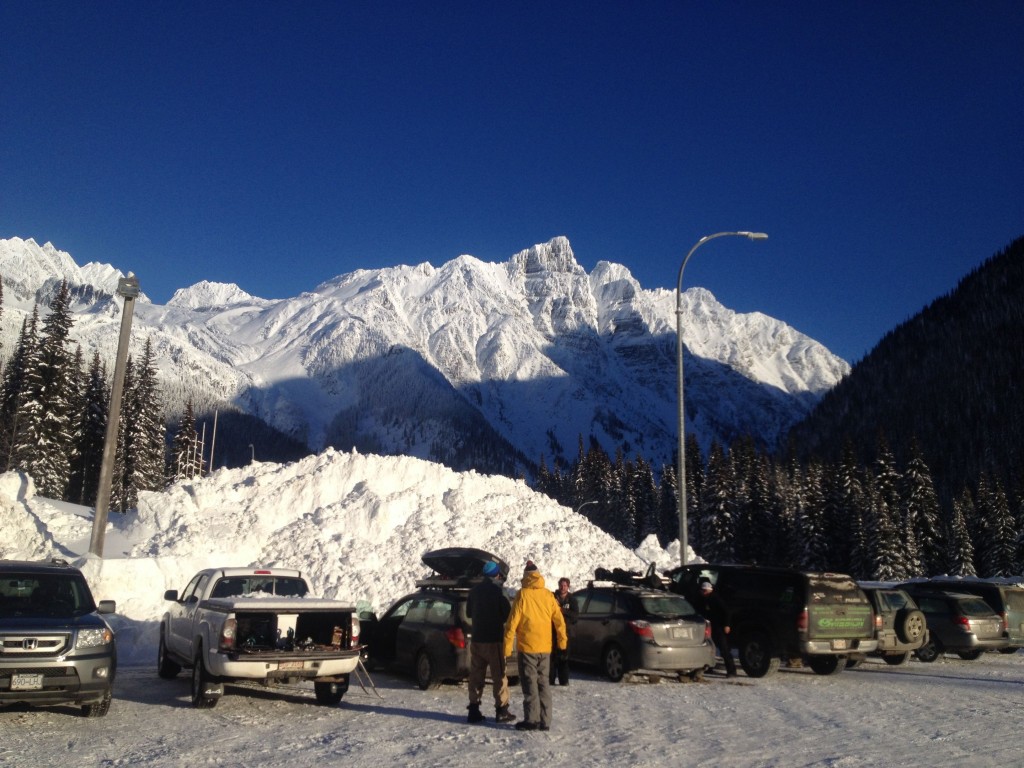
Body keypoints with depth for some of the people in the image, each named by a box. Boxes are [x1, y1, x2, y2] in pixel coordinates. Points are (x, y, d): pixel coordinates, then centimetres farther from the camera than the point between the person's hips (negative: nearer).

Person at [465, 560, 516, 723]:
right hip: (494, 639, -5)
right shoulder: (497, 590, -11)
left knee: (476, 674, 10)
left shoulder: (474, 590, 6)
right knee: (499, 676, 1)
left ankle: (474, 709, 10)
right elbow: (507, 613, -8)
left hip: (476, 639, 5)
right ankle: (501, 710, 1)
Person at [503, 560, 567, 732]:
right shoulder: (548, 595, 3)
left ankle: (532, 720, -1)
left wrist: (507, 645, -5)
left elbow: (513, 621, -10)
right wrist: (562, 640, 21)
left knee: (530, 684, 1)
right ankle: (545, 721, 12)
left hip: (527, 647, -4)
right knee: (543, 683, 12)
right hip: (545, 647, 4)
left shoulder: (523, 595, -9)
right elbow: (559, 620, 8)